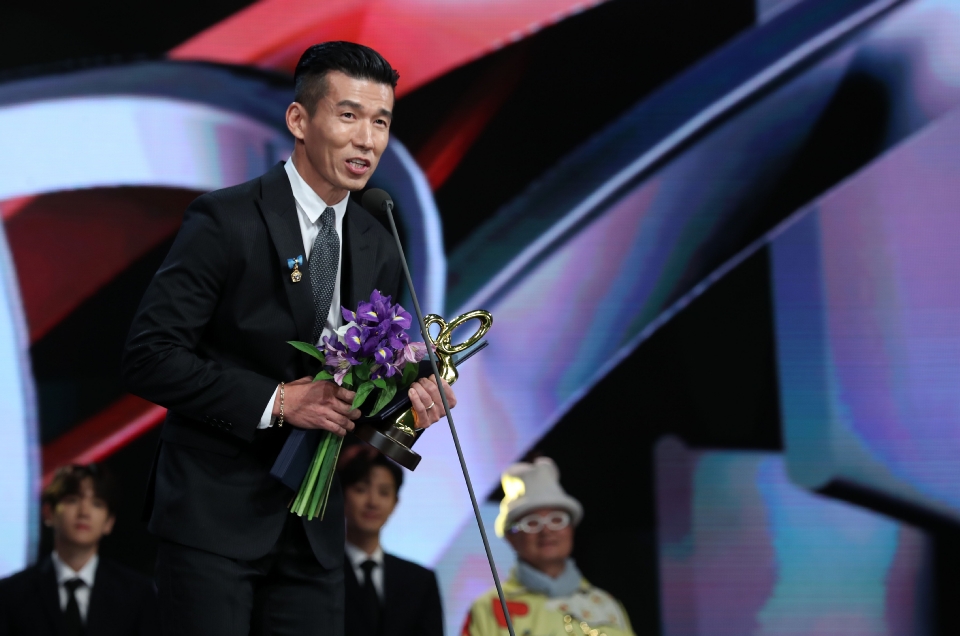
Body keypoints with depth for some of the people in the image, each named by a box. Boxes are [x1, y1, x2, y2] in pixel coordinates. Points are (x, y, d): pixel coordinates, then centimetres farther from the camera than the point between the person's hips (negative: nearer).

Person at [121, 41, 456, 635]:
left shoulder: (379, 249, 9)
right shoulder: (225, 221, -11)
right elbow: (149, 356, -16)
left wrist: (407, 398, -6)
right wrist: (275, 401, -22)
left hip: (314, 523, 6)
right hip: (214, 515, -6)